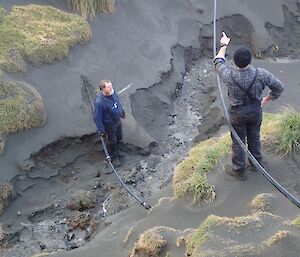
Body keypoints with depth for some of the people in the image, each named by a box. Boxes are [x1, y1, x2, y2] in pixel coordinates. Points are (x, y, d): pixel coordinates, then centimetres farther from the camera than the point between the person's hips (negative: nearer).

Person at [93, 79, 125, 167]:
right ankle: (114, 158, 44)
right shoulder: (99, 102, -38)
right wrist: (102, 131, -21)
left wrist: (121, 110, 23)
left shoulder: (112, 92, -16)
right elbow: (97, 118, -28)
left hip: (117, 121, 7)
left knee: (119, 138, 29)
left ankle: (117, 151, 58)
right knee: (112, 142, 17)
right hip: (109, 125, -7)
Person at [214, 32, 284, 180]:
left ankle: (239, 170, 30)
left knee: (238, 141, 16)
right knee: (254, 137, 25)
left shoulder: (229, 76, -28)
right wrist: (266, 100, 6)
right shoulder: (261, 74, -25)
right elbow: (279, 87, -11)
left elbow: (218, 62, -6)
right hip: (256, 111, 2)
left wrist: (224, 45, 9)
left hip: (237, 113, -2)